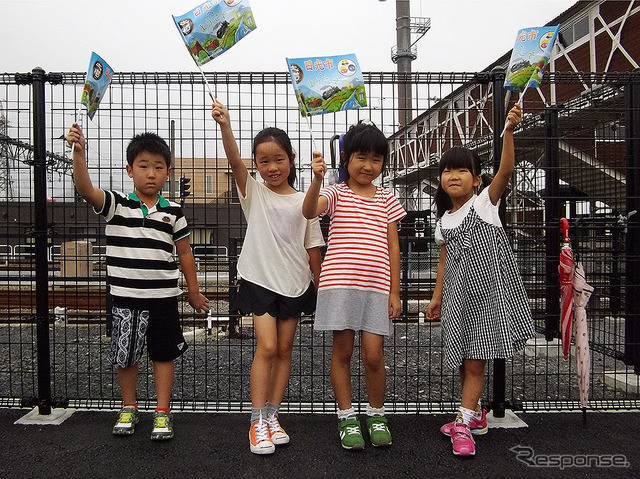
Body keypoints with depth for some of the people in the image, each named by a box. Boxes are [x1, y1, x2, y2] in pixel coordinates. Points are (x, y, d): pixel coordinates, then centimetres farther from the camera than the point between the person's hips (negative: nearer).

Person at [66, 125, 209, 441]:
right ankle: (128, 408, 32)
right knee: (126, 355, 11)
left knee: (163, 354, 9)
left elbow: (184, 252, 8)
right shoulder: (116, 205, -2)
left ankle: (163, 413, 22)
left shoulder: (173, 212, 2)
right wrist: (78, 152, -36)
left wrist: (194, 292, 10)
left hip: (163, 296, 1)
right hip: (125, 296, 0)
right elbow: (86, 189, -21)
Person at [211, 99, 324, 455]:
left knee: (284, 349, 8)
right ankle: (258, 422, 2)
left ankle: (272, 415, 20)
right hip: (259, 280, -2)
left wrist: (320, 287, 6)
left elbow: (313, 248, 5)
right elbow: (234, 161, -19)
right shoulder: (253, 192, -1)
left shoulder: (303, 201, 2)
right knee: (267, 347, -9)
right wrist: (225, 126, -35)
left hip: (295, 285, 2)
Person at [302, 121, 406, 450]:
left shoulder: (387, 199, 11)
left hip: (377, 286, 2)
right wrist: (317, 178, -35)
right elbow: (309, 212, -18)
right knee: (342, 351, 6)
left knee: (373, 354, 1)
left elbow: (393, 247, 11)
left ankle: (376, 415, 24)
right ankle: (346, 417, 22)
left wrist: (395, 292, 7)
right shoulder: (336, 193, 3)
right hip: (340, 283, -1)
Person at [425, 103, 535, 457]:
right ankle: (475, 414, 30)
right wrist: (437, 296, 12)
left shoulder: (485, 202, -3)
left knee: (475, 359, -3)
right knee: (464, 359, 12)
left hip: (487, 288, -5)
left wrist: (508, 132, -33)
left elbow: (506, 170, -19)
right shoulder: (443, 221, 11)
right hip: (458, 293, 5)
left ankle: (463, 423, 3)